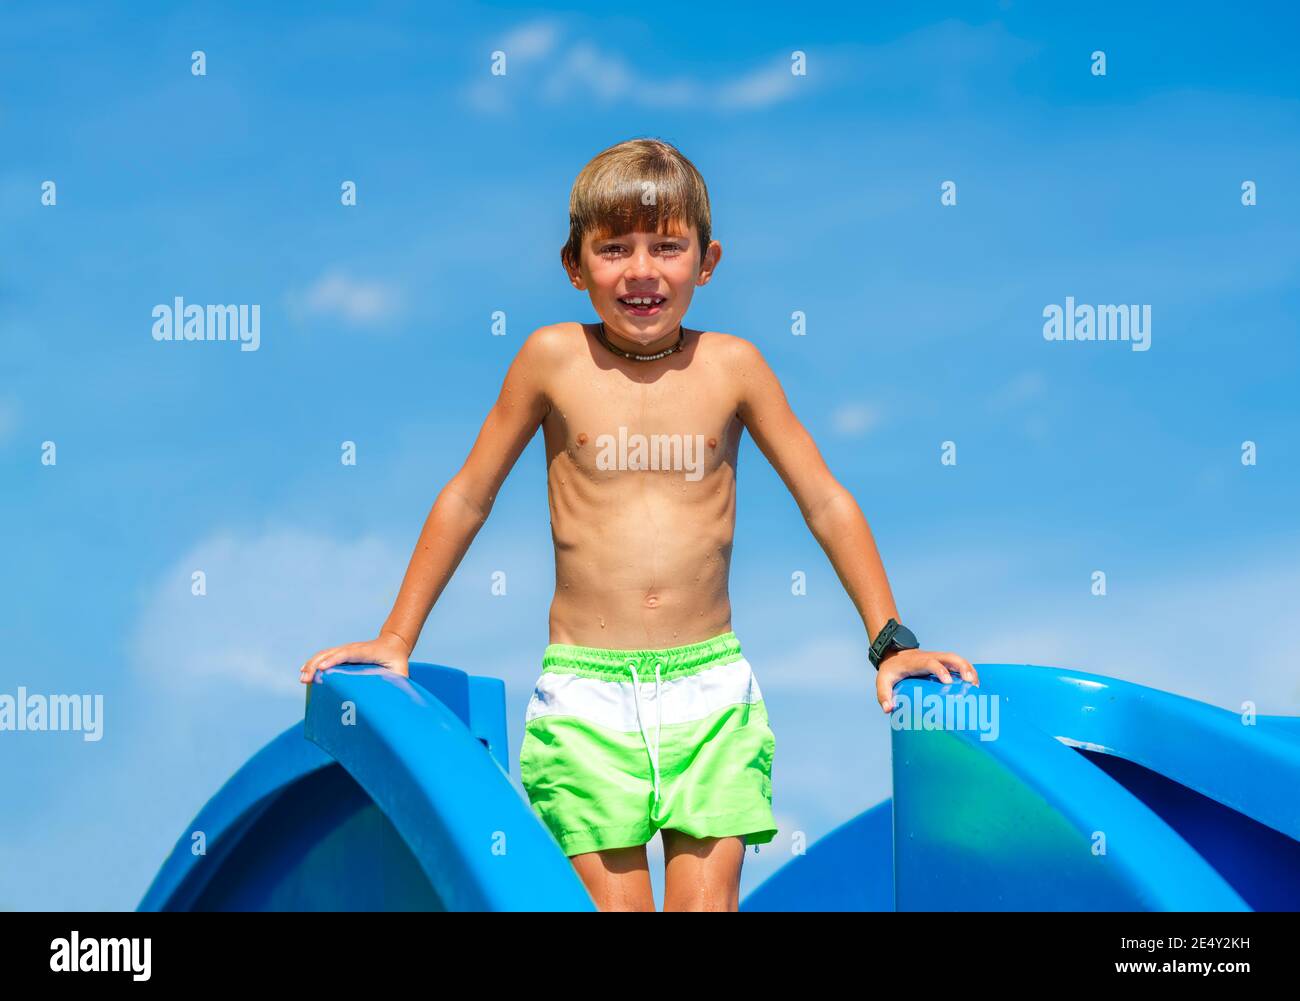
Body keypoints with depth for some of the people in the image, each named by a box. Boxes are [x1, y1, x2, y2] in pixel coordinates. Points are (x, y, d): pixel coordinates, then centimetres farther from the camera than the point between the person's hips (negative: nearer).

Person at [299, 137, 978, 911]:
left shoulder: (731, 366, 1)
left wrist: (890, 640, 5)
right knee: (613, 904, -3)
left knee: (708, 903, -2)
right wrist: (396, 639, 11)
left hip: (712, 687, 1)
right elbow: (469, 497, 9)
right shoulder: (554, 359, 0)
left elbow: (827, 503, 9)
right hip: (585, 691, -1)